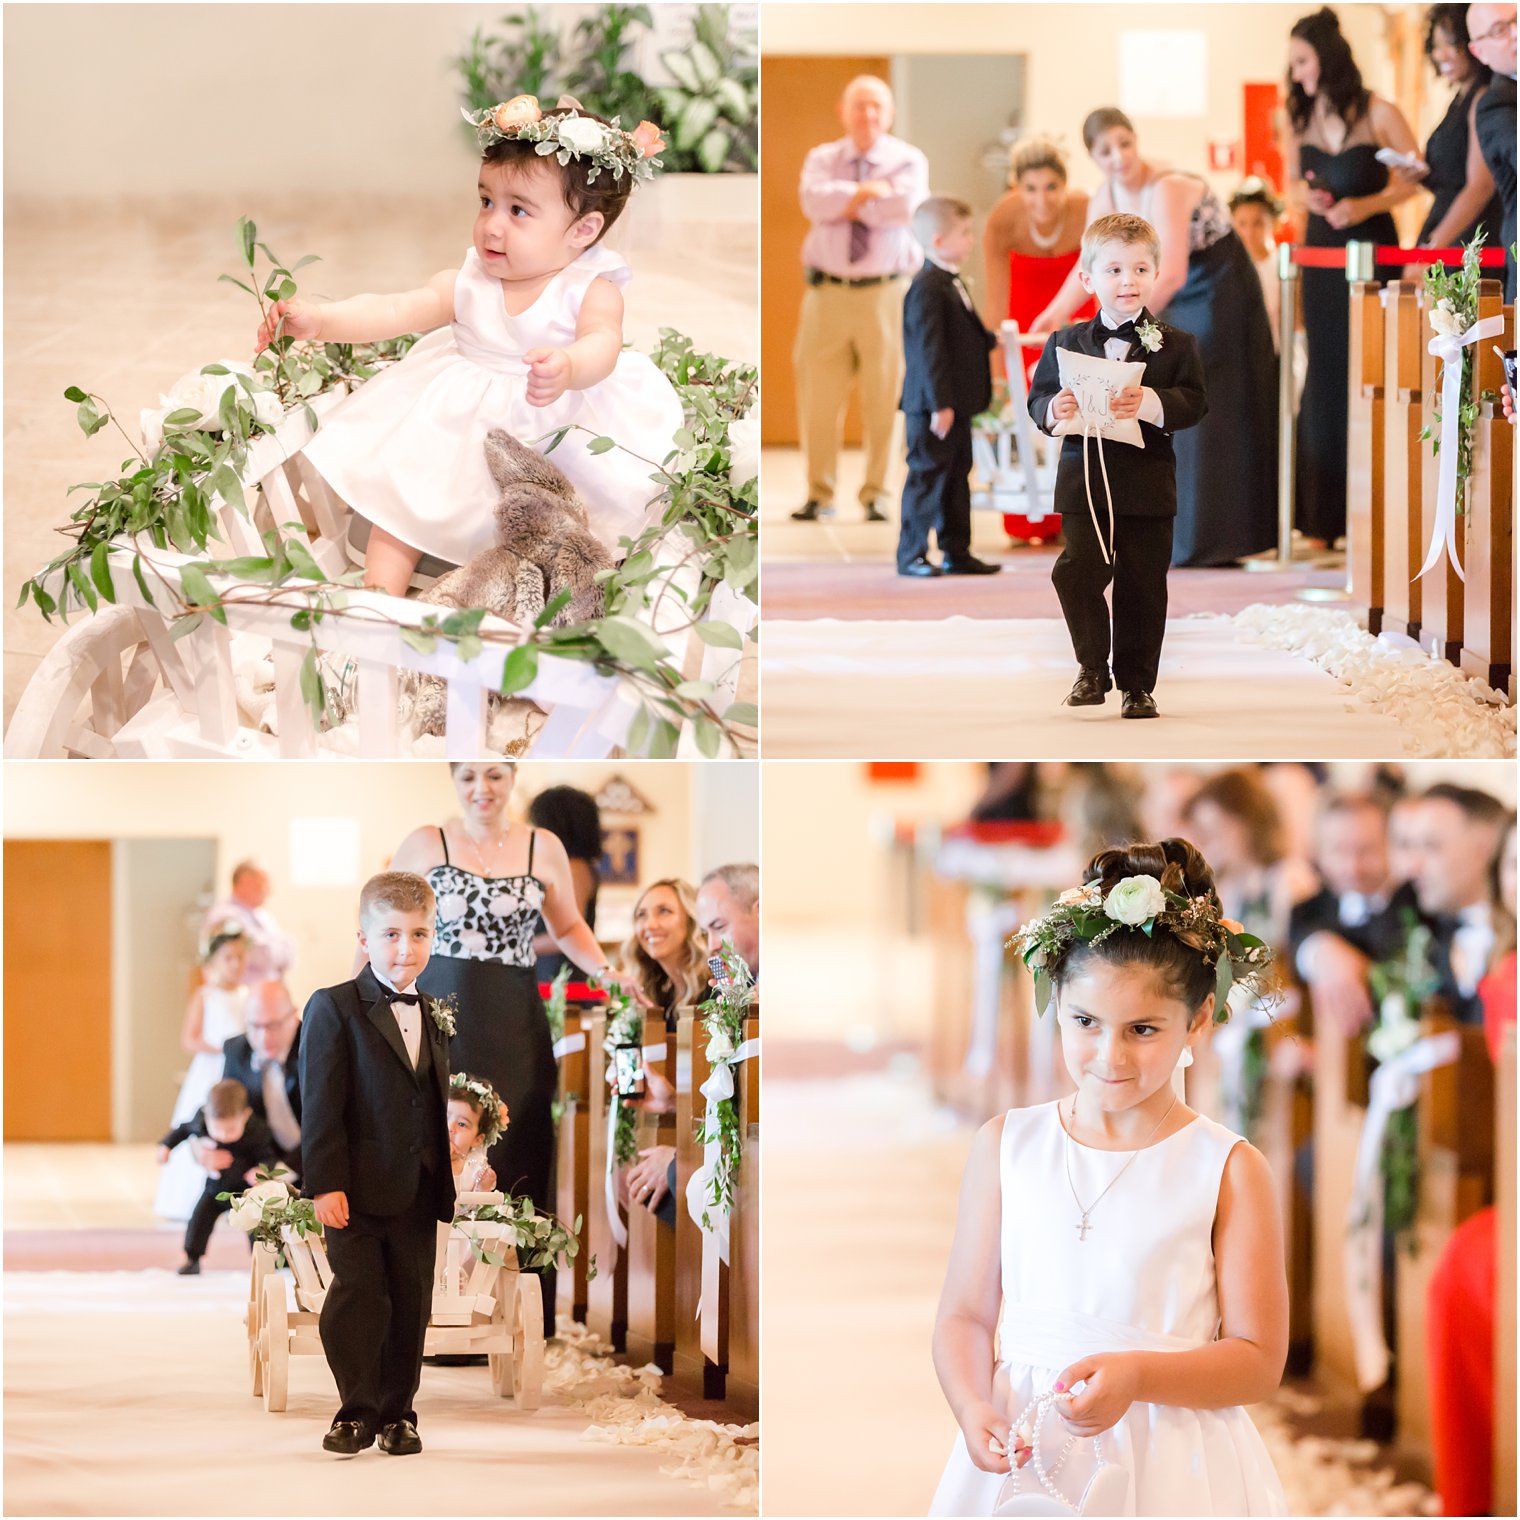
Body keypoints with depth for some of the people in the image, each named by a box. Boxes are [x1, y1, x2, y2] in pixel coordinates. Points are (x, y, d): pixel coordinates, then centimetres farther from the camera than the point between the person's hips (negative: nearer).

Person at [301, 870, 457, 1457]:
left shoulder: (434, 1018, 14)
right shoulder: (334, 1010, -5)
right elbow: (321, 1106, -10)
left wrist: (444, 1187, 15)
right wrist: (325, 1183, -16)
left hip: (417, 1193, 5)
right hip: (356, 1189, -5)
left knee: (410, 1305, 7)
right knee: (356, 1298, -6)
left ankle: (398, 1412, 18)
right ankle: (358, 1411, 3)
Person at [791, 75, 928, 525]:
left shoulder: (908, 161, 4)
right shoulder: (822, 159, 10)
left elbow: (905, 206, -17)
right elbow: (815, 202, -11)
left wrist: (847, 202, -9)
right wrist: (869, 190, -16)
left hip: (886, 294, -1)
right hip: (828, 295, 2)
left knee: (884, 398, -1)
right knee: (818, 397, 0)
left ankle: (876, 495, 8)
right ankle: (819, 494, 11)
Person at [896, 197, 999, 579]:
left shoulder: (950, 283, 13)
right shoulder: (926, 289, -19)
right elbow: (929, 350, -23)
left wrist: (991, 340, 14)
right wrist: (939, 403, -25)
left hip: (955, 403, 10)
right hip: (933, 404, -10)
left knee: (957, 476, 14)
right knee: (927, 475, -4)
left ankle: (956, 552, 20)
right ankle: (911, 555, 2)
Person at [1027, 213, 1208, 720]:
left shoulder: (1174, 345, 2)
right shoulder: (1064, 344, 8)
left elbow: (1194, 402, -7)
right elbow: (1039, 398, 10)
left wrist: (1151, 403, -25)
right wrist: (1053, 409, -13)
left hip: (1147, 487, -1)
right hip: (1083, 482, 1)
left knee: (1142, 588, 4)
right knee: (1078, 575, -8)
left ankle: (1137, 683, 15)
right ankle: (1093, 670, 9)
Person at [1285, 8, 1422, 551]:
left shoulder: (1378, 114, -9)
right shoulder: (1300, 119, 5)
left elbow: (1414, 179, -7)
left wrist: (1365, 205, -19)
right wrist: (1307, 196, -6)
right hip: (1321, 255, 4)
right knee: (1325, 378, 4)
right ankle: (1321, 521, 7)